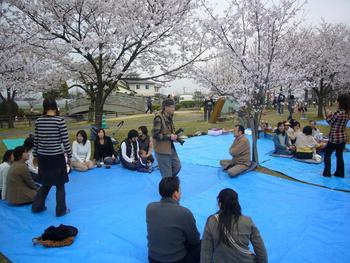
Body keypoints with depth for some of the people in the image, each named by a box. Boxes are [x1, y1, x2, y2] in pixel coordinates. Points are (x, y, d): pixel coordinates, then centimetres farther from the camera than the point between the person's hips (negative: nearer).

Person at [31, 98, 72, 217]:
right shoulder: (60, 120, -13)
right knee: (60, 184, 10)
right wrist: (69, 156, -1)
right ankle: (61, 210, 18)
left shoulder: (39, 120, 1)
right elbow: (65, 140, -11)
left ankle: (37, 206, 31)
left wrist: (35, 155, 19)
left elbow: (36, 140, 7)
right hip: (56, 157, -5)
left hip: (42, 157, 5)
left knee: (46, 183, 23)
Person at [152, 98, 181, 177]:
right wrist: (169, 137, -22)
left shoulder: (169, 117, 6)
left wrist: (174, 136, 0)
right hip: (162, 150, -8)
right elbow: (155, 135, -23)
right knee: (167, 174, 3)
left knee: (177, 166, 17)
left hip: (171, 148, 9)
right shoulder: (158, 118, -20)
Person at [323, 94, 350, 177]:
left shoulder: (339, 112, -19)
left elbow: (330, 122, -10)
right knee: (339, 155, 16)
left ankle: (327, 173, 9)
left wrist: (328, 115, 5)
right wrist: (331, 115, 12)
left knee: (327, 154, 7)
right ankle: (340, 173, 23)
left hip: (334, 137, -7)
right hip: (343, 137, 7)